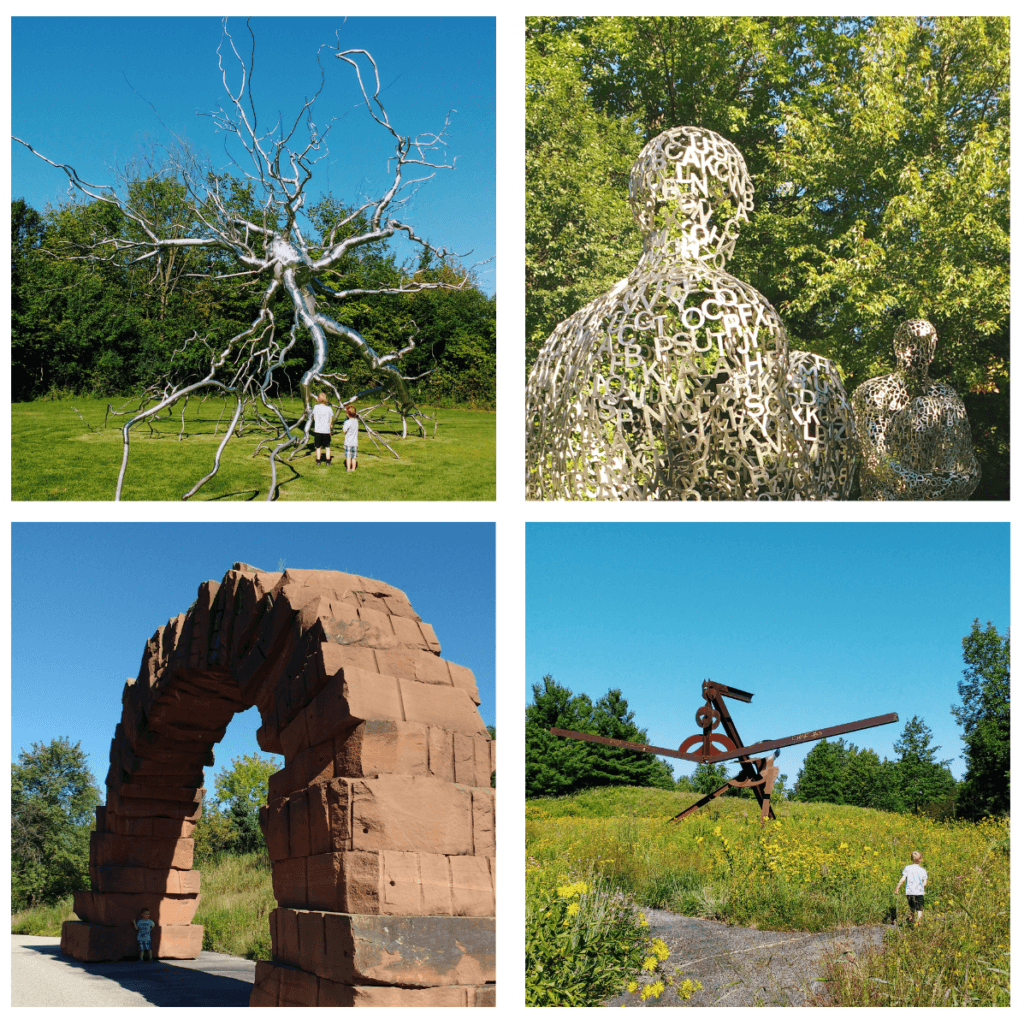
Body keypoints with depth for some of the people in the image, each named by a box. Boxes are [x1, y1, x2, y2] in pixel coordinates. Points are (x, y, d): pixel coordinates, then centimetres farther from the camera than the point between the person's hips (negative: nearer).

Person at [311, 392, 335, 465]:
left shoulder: (316, 407, -3)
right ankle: (328, 461, 8)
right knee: (327, 447, 10)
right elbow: (330, 421, 1)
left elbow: (314, 418, 8)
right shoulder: (329, 408, -5)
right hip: (326, 430, -1)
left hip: (317, 430, 1)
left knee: (318, 447, 12)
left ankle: (318, 461, 16)